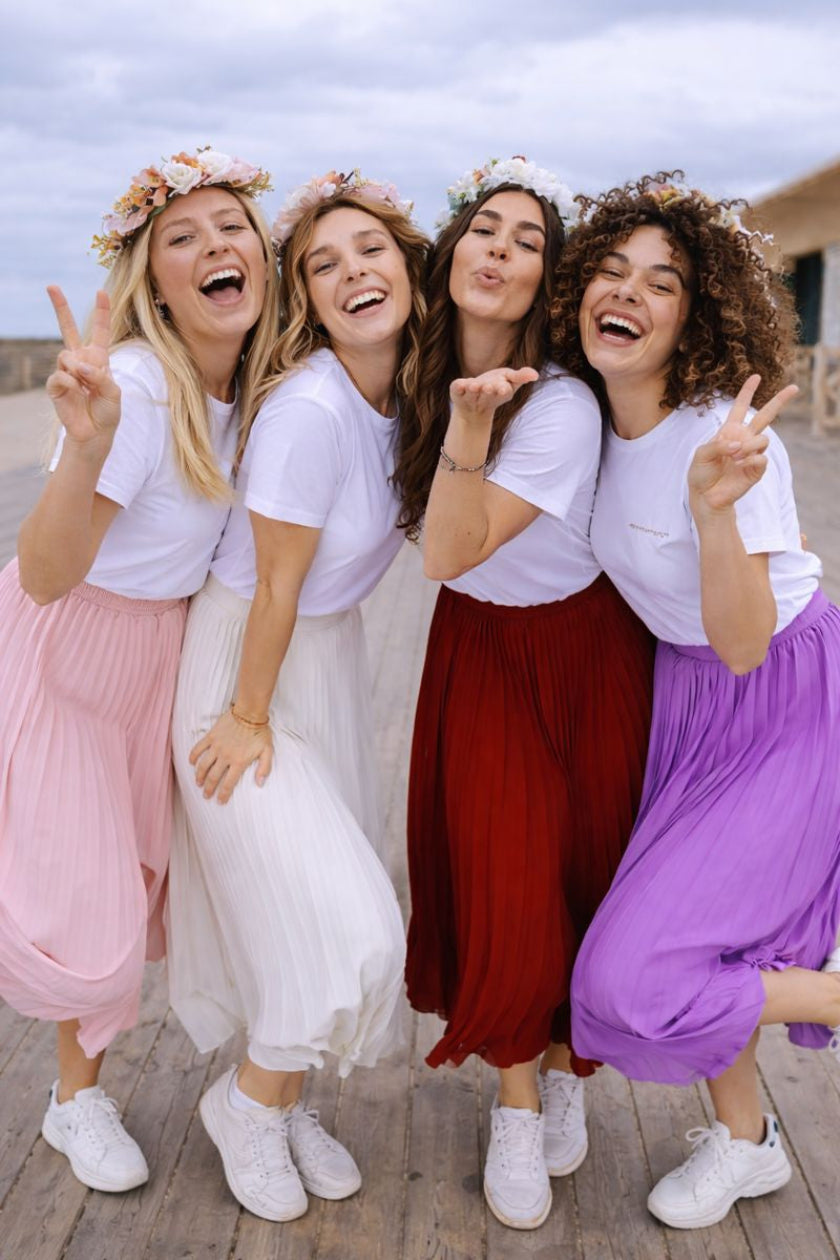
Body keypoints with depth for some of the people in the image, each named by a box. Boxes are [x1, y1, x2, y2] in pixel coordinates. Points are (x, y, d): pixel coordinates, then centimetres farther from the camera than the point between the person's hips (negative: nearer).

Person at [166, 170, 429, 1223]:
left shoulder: (402, 398, -4)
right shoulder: (308, 410, -27)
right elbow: (275, 586, -20)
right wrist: (249, 719, -13)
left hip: (330, 658, 7)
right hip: (245, 664, -7)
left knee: (317, 910, 14)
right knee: (336, 921, -7)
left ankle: (280, 1101, 36)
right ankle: (247, 1101, 21)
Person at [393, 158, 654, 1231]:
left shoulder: (561, 407, -23)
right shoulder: (420, 374, -6)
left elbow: (451, 552, -27)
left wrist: (471, 424, -38)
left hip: (582, 651, -3)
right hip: (478, 648, 3)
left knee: (582, 873, 5)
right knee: (496, 879, -2)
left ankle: (565, 1072, 31)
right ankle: (515, 1103, 18)